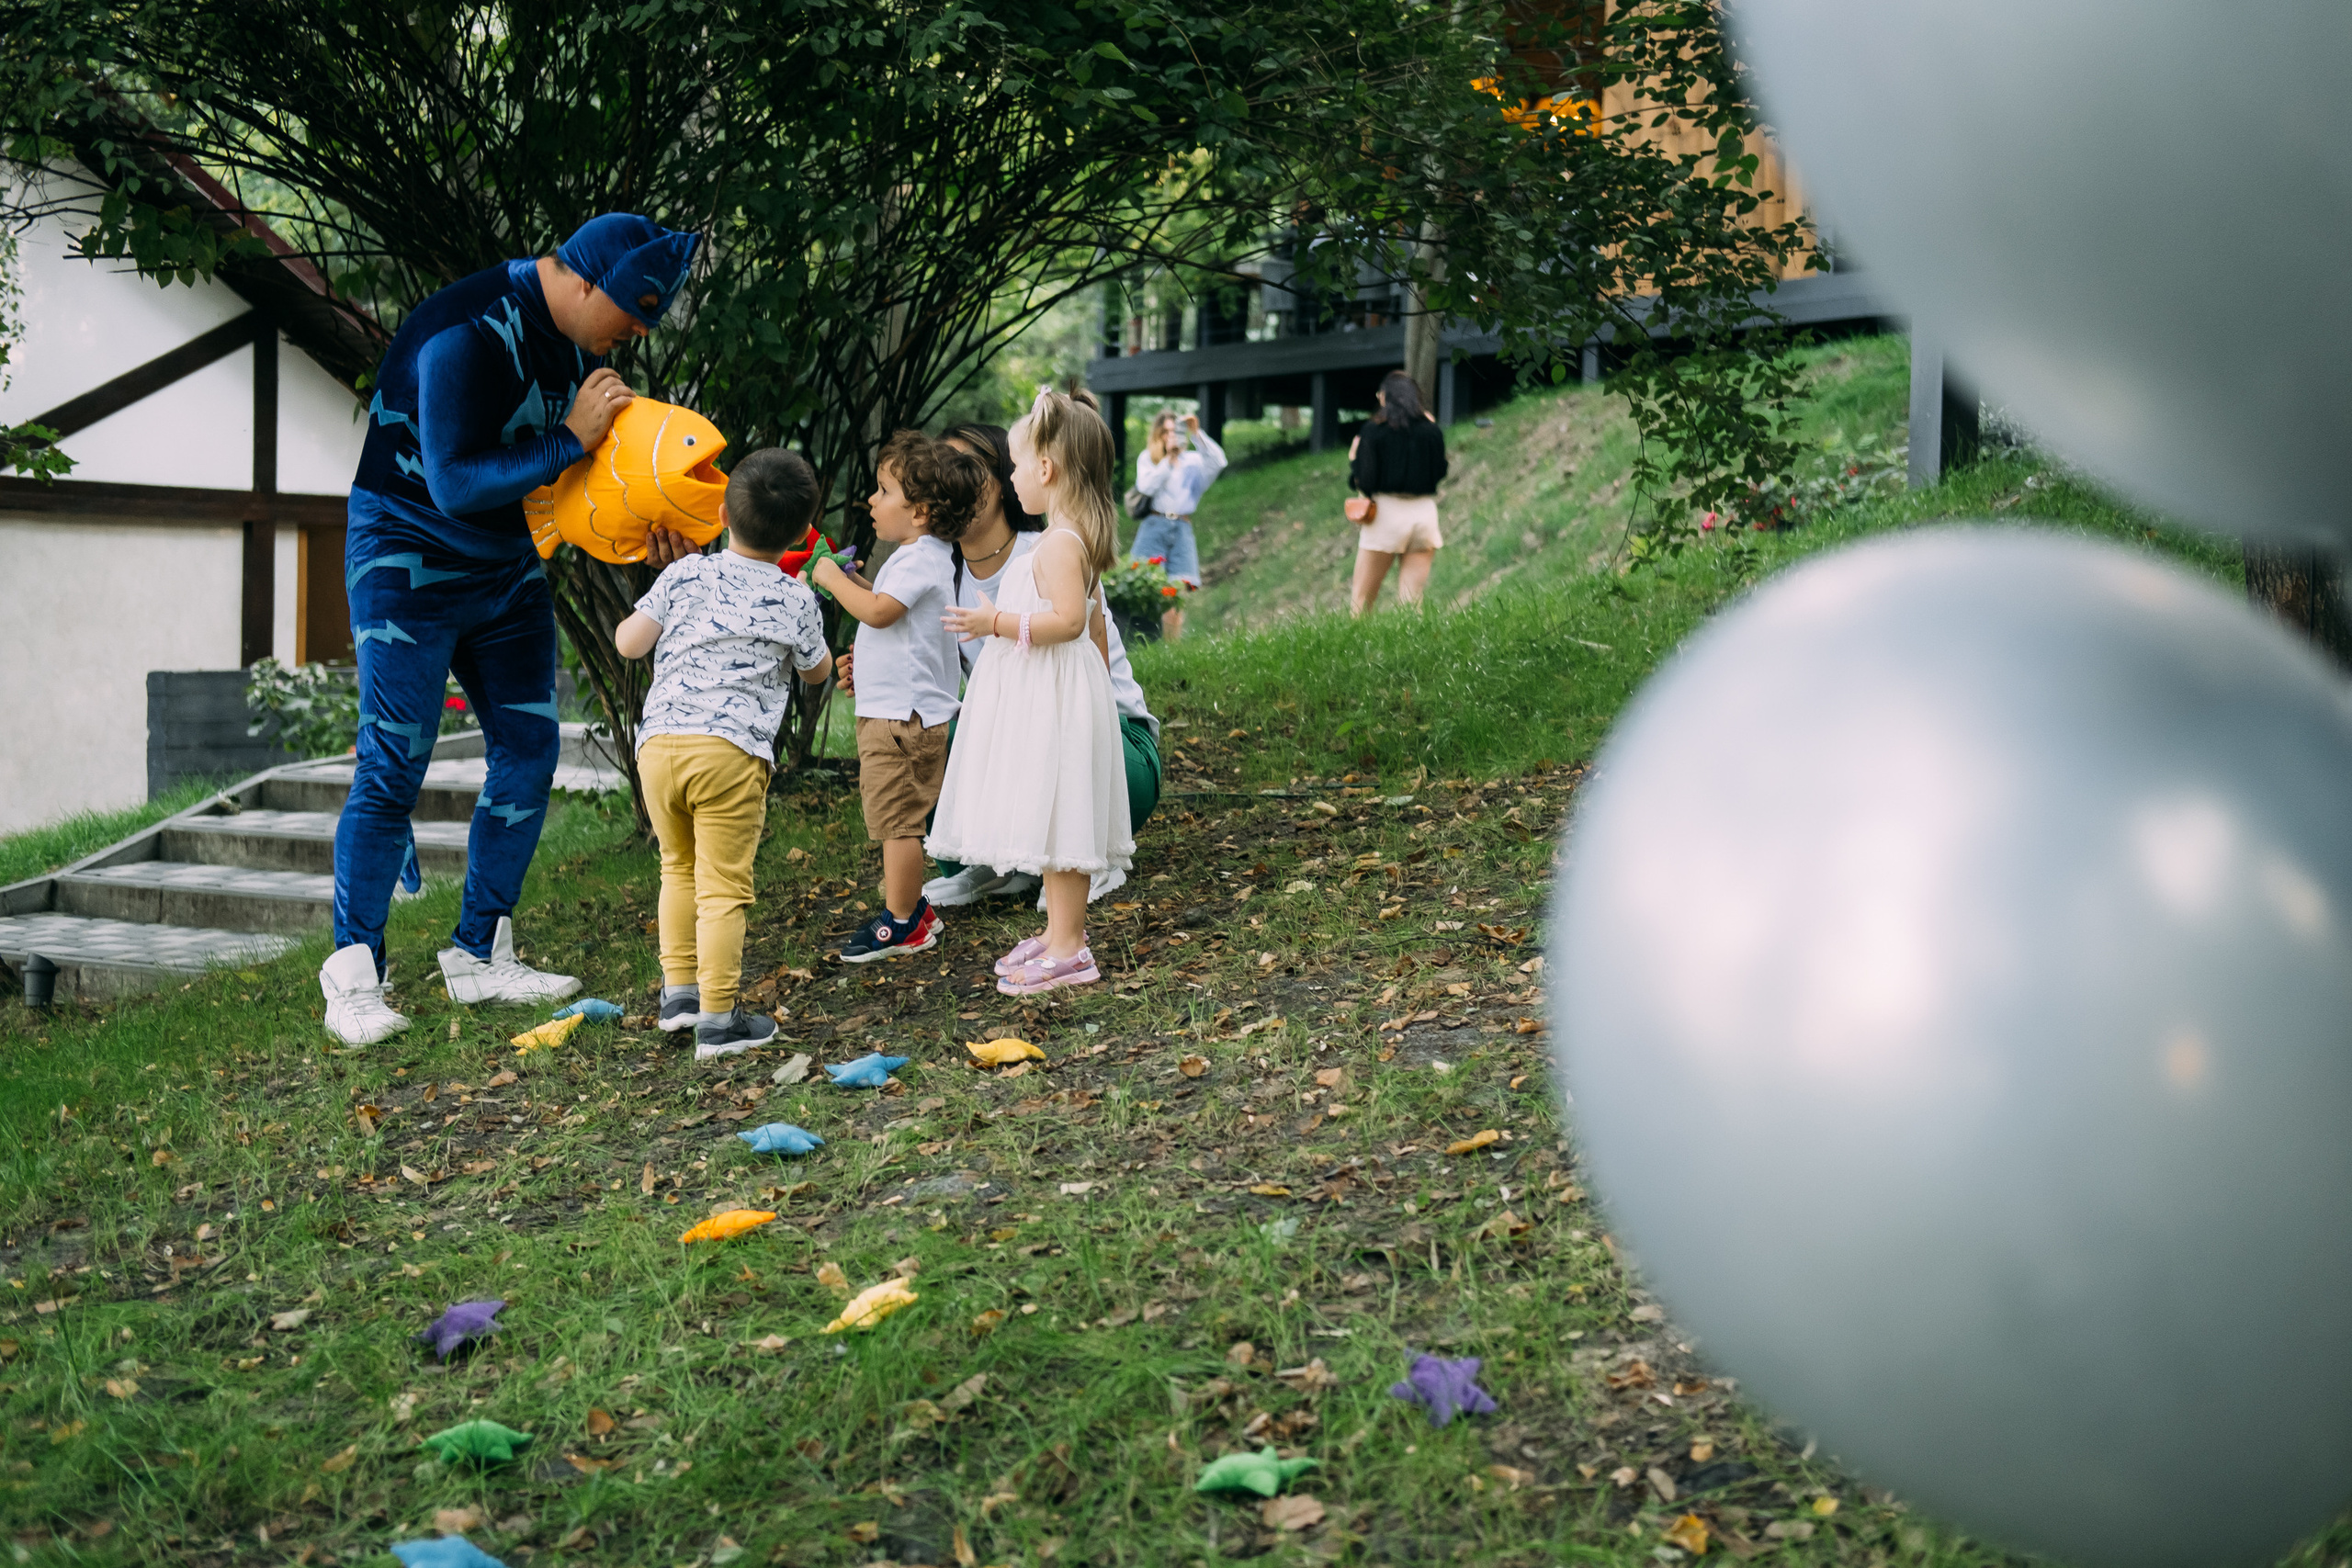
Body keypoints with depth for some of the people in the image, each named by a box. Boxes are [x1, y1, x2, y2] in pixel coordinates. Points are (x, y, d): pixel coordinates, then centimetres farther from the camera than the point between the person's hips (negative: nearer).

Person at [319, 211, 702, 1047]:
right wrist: (571, 439, -28)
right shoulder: (467, 335, -27)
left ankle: (479, 957, 16)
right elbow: (456, 483, -28)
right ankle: (353, 977, 0)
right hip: (409, 561, -8)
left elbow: (586, 465, 10)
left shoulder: (576, 335, 0)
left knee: (528, 751, 5)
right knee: (392, 765, -9)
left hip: (507, 565, 8)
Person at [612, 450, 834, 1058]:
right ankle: (716, 1019, -1)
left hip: (659, 741, 3)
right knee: (723, 887, 0)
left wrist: (632, 620, 28)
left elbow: (629, 644, 6)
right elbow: (818, 672, 22)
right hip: (731, 750, -3)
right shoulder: (795, 601, 6)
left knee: (679, 867, 22)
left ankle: (679, 991, 25)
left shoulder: (683, 575, 7)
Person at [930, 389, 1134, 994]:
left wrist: (998, 622, -23)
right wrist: (1099, 683, 26)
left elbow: (1066, 620, -28)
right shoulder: (1077, 540, 14)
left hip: (1053, 699, -10)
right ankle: (1061, 931, 24)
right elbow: (1095, 624, 19)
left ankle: (1067, 951, -3)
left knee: (1054, 821, -7)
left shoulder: (1060, 544, -18)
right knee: (1053, 824, 16)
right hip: (1046, 696, 10)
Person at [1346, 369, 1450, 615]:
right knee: (1413, 600, 7)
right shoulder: (1431, 430, 3)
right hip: (1424, 512, 3)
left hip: (1387, 512, -3)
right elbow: (1439, 472, 12)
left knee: (1361, 601, 8)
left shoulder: (1373, 430, -7)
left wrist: (1353, 459, 8)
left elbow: (1365, 481, -11)